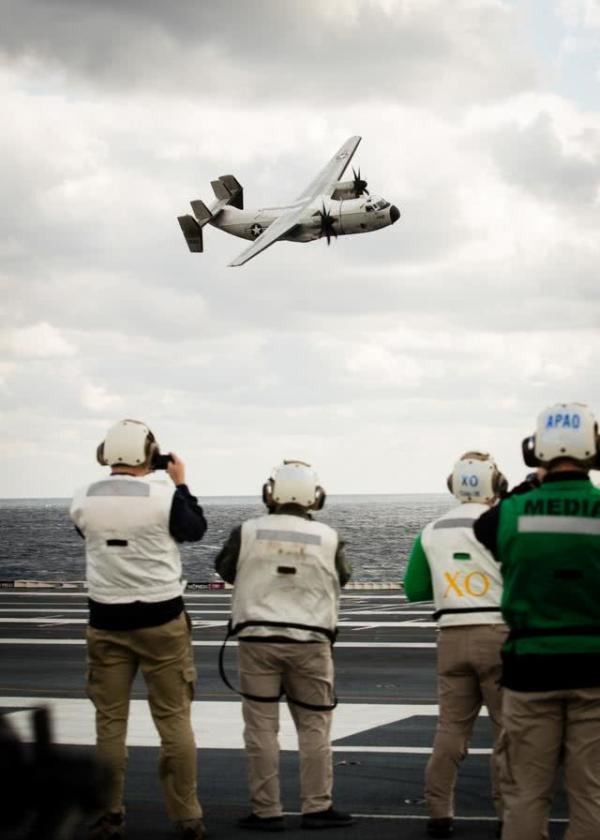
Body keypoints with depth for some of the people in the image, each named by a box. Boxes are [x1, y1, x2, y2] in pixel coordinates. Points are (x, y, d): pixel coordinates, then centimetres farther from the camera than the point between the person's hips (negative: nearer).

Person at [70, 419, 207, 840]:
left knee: (110, 720, 8)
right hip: (161, 618, -2)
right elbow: (196, 530, 5)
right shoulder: (164, 495, -12)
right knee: (174, 718, 4)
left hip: (106, 620, 2)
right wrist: (182, 483, 15)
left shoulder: (84, 500, -3)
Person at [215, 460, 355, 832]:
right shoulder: (328, 538, -3)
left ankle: (266, 811, 7)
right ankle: (317, 807, 13)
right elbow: (341, 579, 12)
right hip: (310, 641, 0)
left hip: (257, 638, 0)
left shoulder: (248, 532, -5)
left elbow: (225, 569, 11)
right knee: (314, 727, 10)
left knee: (262, 727, 5)